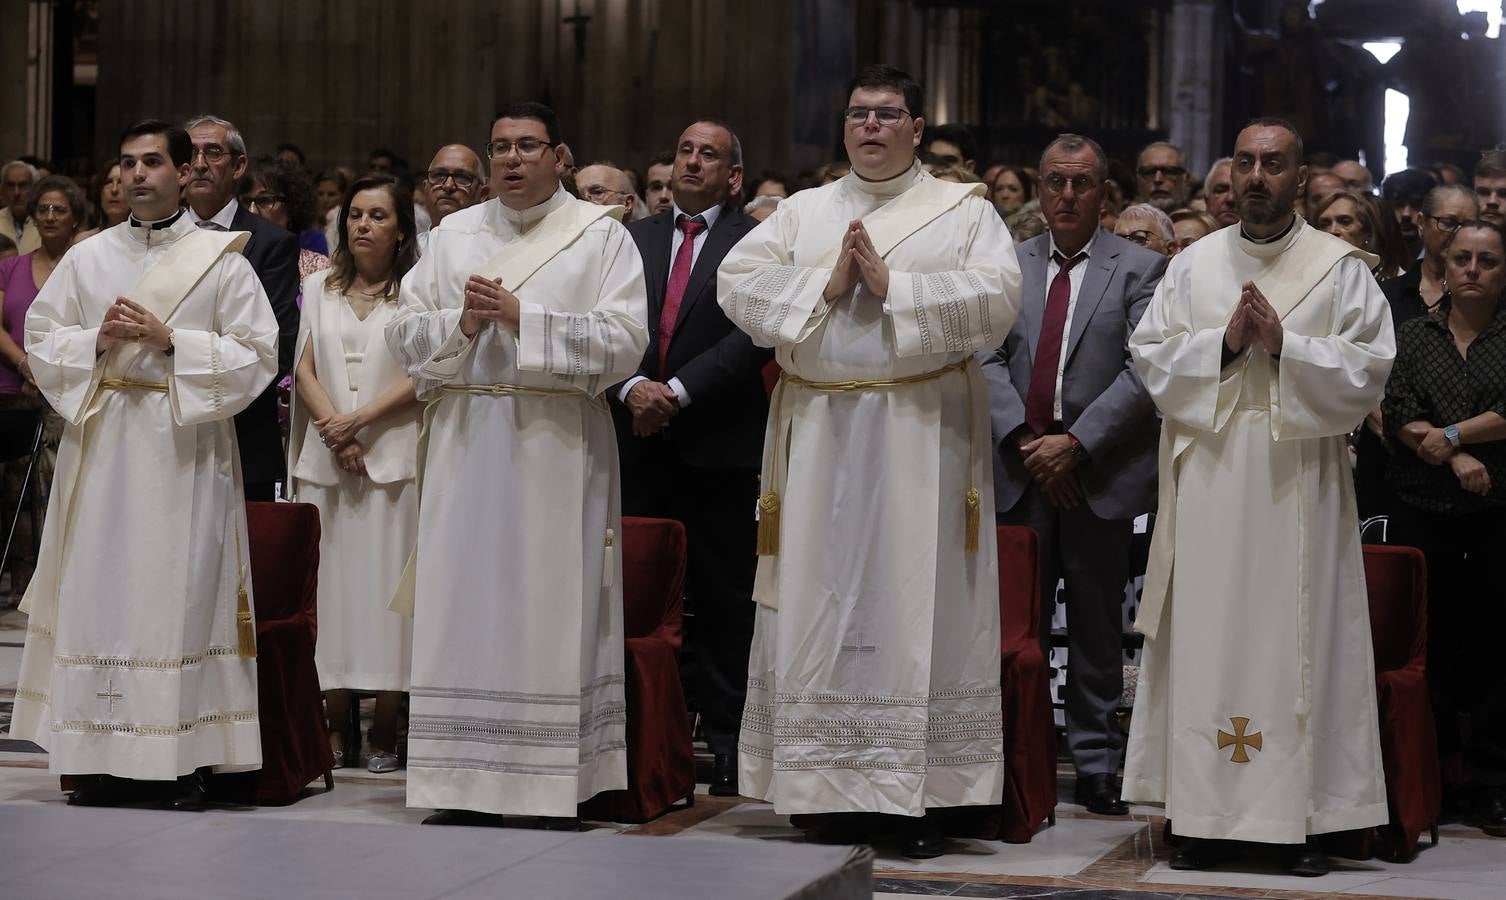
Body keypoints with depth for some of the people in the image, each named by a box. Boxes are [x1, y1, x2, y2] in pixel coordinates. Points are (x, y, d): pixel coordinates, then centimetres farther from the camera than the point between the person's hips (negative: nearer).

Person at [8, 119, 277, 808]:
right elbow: (41, 343, 11)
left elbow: (257, 355, -3)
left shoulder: (221, 260, 2)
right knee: (100, 590, 1)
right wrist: (97, 341, -8)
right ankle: (109, 759, 7)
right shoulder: (86, 259, 11)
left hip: (185, 448, -3)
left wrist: (170, 341, -12)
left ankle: (183, 760, 1)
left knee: (181, 591, -4)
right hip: (101, 444, 3)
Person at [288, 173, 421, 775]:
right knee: (328, 583, 1)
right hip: (325, 458, 4)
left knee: (384, 583, -5)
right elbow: (305, 369, 9)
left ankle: (385, 732, -1)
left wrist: (359, 419, -12)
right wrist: (334, 433, -6)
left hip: (392, 457, -3)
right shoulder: (320, 287, 15)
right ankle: (336, 728, 5)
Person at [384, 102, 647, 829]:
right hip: (466, 441, 3)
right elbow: (405, 333, 8)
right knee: (465, 608, 1)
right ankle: (469, 789, 6)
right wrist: (462, 324, -11)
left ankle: (559, 791, 4)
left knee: (555, 613, -1)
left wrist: (523, 319, -14)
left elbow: (624, 338, -8)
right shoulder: (452, 236, 14)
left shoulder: (600, 236, 3)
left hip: (559, 446, -3)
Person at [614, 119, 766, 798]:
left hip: (718, 442, -3)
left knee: (723, 598, 2)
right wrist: (632, 387, -12)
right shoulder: (634, 238, 15)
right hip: (640, 441, 4)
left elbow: (752, 334, -10)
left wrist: (678, 391, -15)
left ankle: (725, 735, 8)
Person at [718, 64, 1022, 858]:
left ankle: (919, 796, 3)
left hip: (922, 437, -2)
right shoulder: (803, 211, 14)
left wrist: (891, 285, -14)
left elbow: (998, 296, -9)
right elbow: (737, 280, 1)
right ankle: (830, 789, 9)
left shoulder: (965, 210, 6)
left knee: (917, 606, -2)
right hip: (819, 434, 3)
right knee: (823, 604, 3)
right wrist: (827, 284, -11)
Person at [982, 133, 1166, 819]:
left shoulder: (1140, 266, 3)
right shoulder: (1006, 265, 11)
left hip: (1100, 471, -2)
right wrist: (1024, 440, -9)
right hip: (1020, 471, 2)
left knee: (1097, 627, 4)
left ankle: (1097, 764, 11)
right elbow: (988, 360, 4)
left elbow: (1144, 369, -6)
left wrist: (1077, 442, -14)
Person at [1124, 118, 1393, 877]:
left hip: (1299, 482, -2)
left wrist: (1285, 345, -15)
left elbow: (1369, 367, -4)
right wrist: (1224, 343, -10)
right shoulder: (1193, 264, 11)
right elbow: (1148, 354, 4)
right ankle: (1207, 816, 5)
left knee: (1301, 640, -1)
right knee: (1207, 640, 1)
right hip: (1208, 480, 2)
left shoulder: (1341, 267, 4)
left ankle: (1301, 819, 4)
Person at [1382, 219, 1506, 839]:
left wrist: (1451, 434, -8)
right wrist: (1456, 459, -10)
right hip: (1423, 510, 2)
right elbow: (1399, 415, 1)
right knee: (1431, 642, 3)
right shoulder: (1412, 336, 13)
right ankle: (1438, 769, 11)